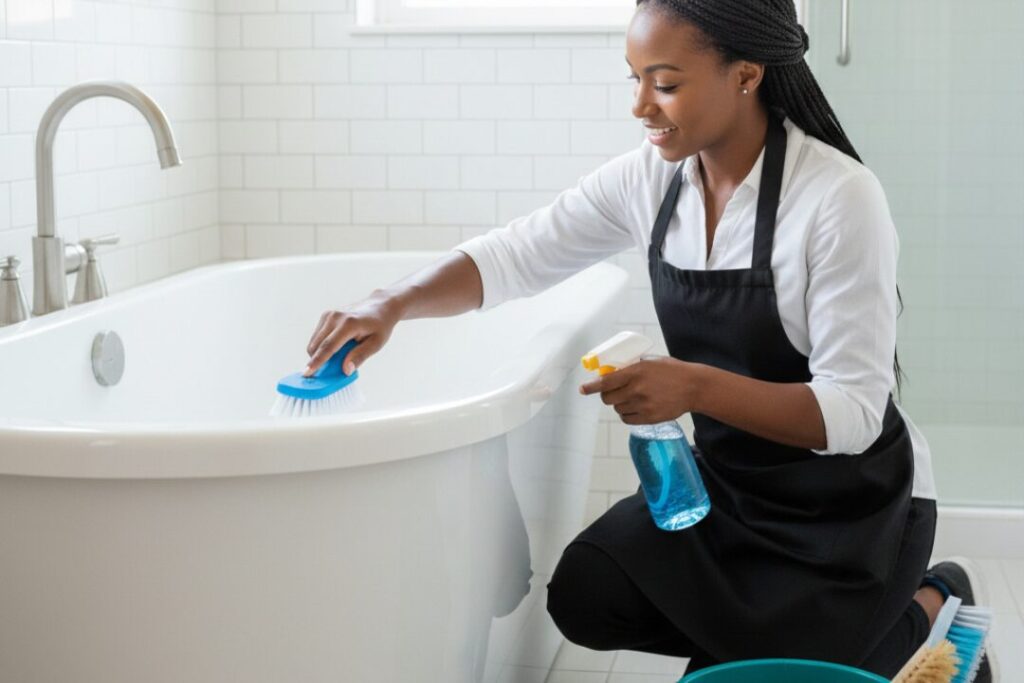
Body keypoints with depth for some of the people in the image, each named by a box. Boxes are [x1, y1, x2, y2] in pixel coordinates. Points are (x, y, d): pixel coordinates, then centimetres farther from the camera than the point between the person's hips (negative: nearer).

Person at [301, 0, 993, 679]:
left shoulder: (838, 197, -24)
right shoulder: (650, 178, -7)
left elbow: (854, 412, -26)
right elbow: (515, 256, -3)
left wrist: (696, 386, -39)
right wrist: (393, 304, -20)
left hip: (851, 504, -5)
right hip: (726, 480, 6)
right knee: (586, 598, -10)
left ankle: (929, 609, 15)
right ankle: (770, 625, 14)